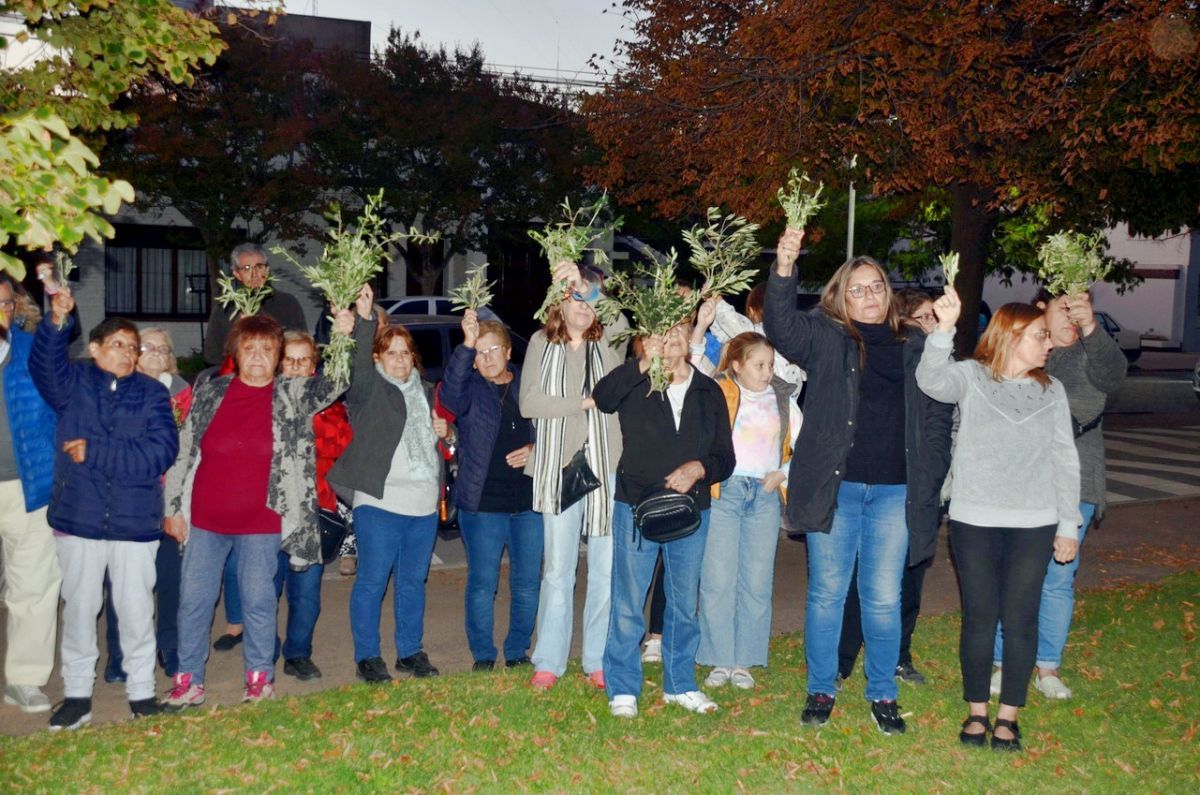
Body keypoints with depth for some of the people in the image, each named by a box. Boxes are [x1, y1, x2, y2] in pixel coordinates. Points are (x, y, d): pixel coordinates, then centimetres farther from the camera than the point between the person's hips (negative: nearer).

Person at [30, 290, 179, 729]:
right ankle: (77, 694, 24)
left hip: (136, 521, 0)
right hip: (78, 517, 1)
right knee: (79, 607, 11)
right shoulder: (73, 383, 3)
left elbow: (160, 452, -12)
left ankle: (142, 693, 21)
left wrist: (92, 452, -13)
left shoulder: (152, 393, 1)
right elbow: (44, 362, -20)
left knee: (136, 609, 8)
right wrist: (57, 321, -37)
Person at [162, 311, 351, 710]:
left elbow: (335, 384, -9)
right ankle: (188, 681, 21)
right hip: (204, 519, 2)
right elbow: (183, 452, 7)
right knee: (194, 599, 8)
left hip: (261, 523, -2)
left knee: (258, 599, 6)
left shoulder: (293, 396, -1)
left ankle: (260, 678, 20)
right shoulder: (210, 392, 3)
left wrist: (342, 337, -24)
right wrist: (173, 507, 5)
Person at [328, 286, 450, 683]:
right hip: (380, 501, -6)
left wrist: (442, 431, 8)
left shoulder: (425, 391, 18)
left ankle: (410, 652, 24)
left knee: (413, 581, 13)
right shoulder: (369, 390, -2)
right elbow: (358, 365, -23)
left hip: (424, 503, 6)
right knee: (372, 580, -1)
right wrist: (365, 319, -35)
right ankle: (367, 657, 11)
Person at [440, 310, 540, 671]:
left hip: (529, 501, 3)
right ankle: (483, 657, 17)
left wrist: (535, 450, -6)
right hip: (482, 504, -2)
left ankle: (518, 652, 25)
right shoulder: (470, 389, 0)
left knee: (528, 584, 10)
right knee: (482, 585, 3)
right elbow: (451, 394, -24)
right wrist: (466, 345, -35)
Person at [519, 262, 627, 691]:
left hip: (608, 467, 1)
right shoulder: (542, 343, 6)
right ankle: (548, 663, 14)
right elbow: (529, 403, -4)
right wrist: (583, 402, -10)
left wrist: (592, 286, -27)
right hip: (559, 467, 0)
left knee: (607, 569, 5)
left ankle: (598, 662, 15)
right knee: (558, 569, 6)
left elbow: (621, 319, -17)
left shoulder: (609, 342, 7)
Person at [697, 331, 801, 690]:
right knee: (718, 578, -2)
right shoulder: (718, 394, 2)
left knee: (757, 581, 4)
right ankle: (720, 660, 10)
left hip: (766, 494, 3)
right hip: (724, 490, -3)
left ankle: (744, 661, 14)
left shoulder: (783, 400, 11)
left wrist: (783, 473, 0)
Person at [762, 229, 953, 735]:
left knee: (884, 598, 8)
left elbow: (937, 418, 11)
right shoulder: (824, 338, 3)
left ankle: (883, 695, 24)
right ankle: (821, 690, 22)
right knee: (827, 593, 8)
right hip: (835, 487, -1)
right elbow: (780, 327, -15)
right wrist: (784, 269, -29)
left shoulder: (915, 349, 9)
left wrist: (932, 482, 2)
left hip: (895, 492, 2)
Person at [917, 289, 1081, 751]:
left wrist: (1069, 525, 6)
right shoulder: (972, 376, -2)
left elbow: (1065, 460, 9)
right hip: (974, 521, -2)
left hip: (1034, 524, 2)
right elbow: (931, 381, -24)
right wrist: (945, 328, -40)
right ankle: (976, 711, 21)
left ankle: (1009, 715, 20)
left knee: (1020, 620, 5)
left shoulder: (1051, 390, 8)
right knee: (979, 617, 5)